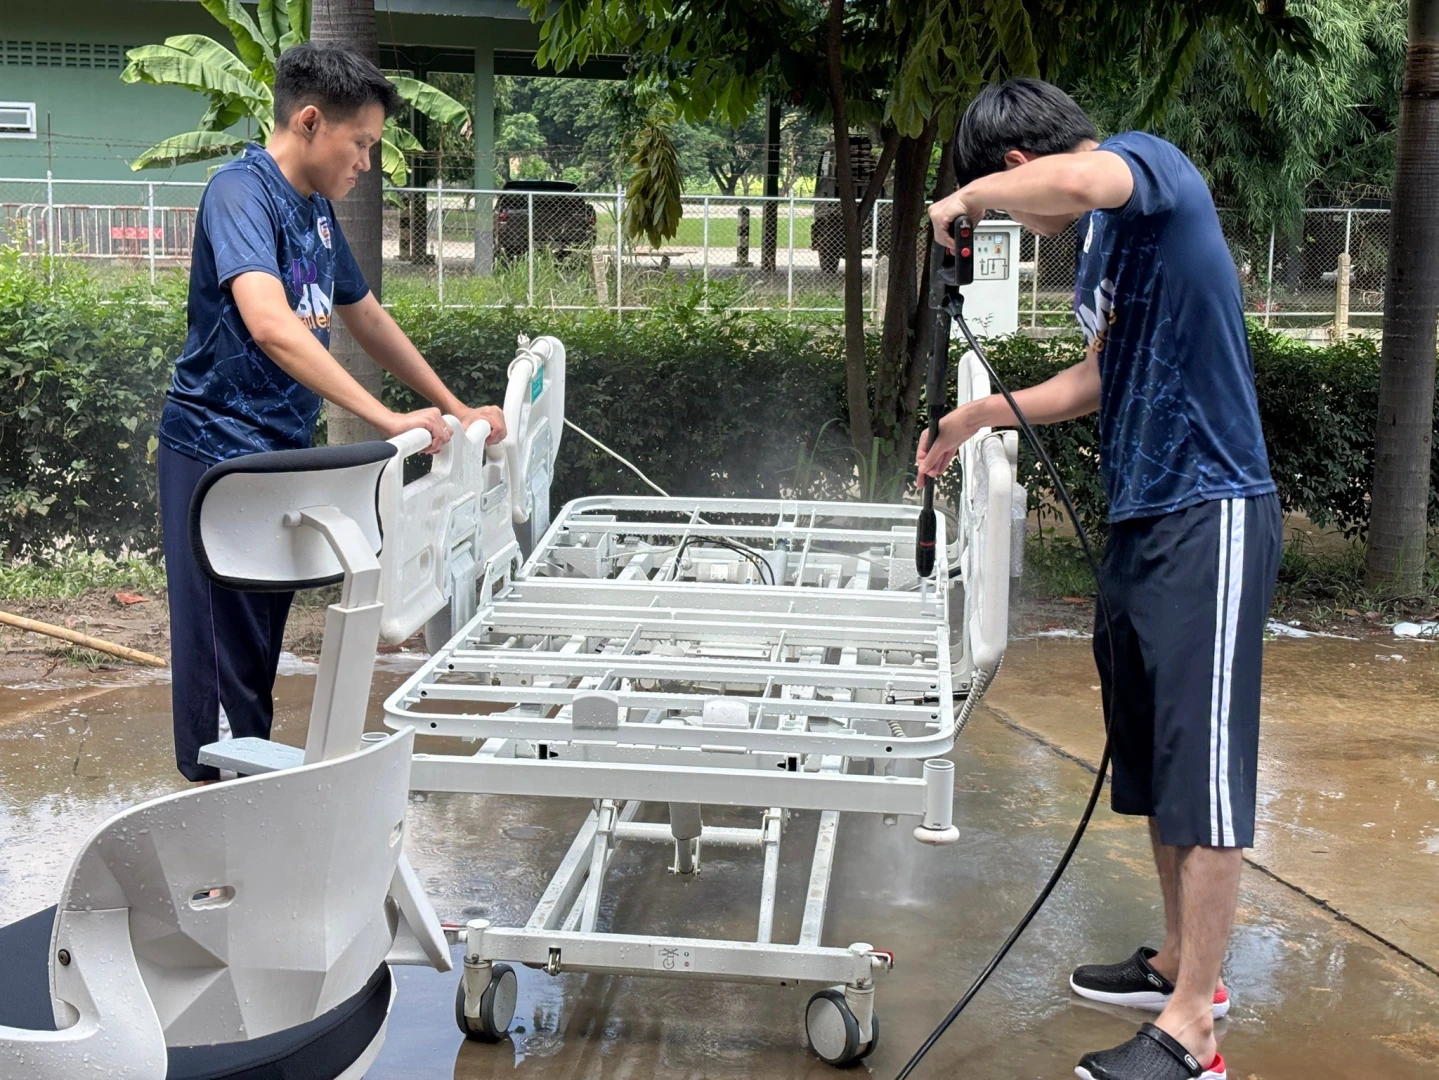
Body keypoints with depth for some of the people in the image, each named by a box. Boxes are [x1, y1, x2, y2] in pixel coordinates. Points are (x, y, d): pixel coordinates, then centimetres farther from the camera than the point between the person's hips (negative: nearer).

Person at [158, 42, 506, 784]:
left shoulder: (316, 209, 11)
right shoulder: (242, 190, -16)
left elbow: (367, 319, 22)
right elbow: (269, 325, -32)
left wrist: (456, 411, 20)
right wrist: (386, 419, -35)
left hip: (279, 456, 9)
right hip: (219, 452, -9)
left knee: (263, 647, 14)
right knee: (224, 651, -4)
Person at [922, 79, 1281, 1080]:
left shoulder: (1151, 162, -10)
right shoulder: (1099, 240, 16)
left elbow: (1077, 181, -35)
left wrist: (966, 196, -17)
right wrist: (978, 416, 25)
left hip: (1210, 517, -10)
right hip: (1141, 519, 10)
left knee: (1203, 774, -5)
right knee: (1156, 764, 16)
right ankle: (1182, 963, 32)